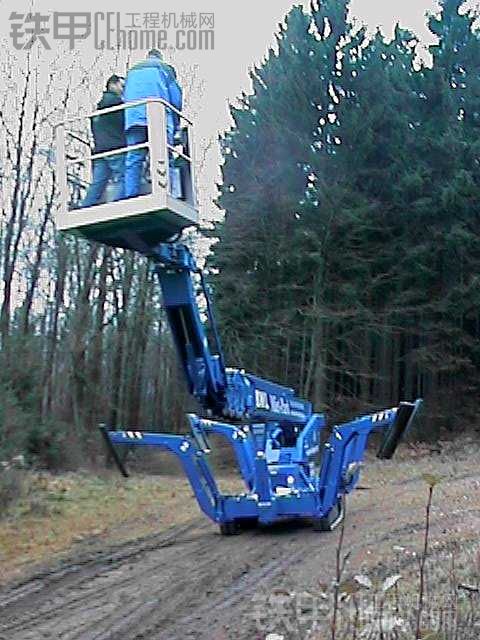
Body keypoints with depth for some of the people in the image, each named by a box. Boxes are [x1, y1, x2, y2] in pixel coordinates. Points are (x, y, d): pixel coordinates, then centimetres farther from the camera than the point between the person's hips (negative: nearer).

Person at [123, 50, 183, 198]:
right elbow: (175, 96, 11)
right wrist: (174, 124, 15)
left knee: (133, 160, -4)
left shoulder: (132, 70, 30)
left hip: (133, 116, 3)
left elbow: (124, 97, 23)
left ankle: (130, 199, -14)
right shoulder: (165, 68, 20)